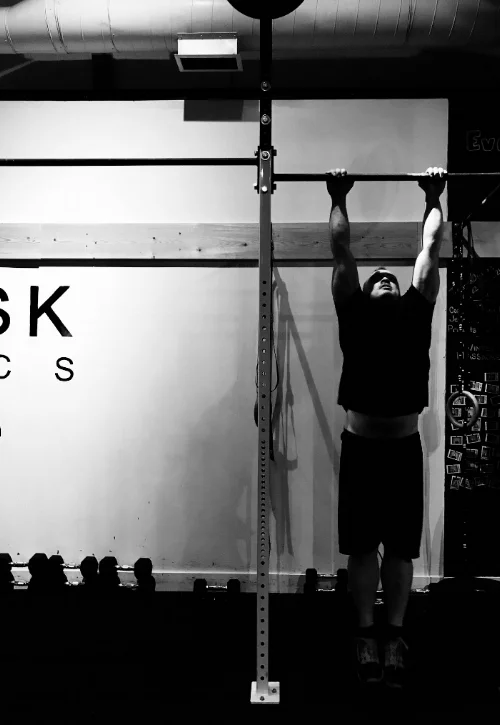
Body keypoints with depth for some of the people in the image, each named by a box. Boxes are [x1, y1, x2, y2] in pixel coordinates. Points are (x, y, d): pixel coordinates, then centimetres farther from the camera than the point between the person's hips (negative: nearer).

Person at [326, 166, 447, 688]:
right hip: (361, 447, -1)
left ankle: (395, 635, 20)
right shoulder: (353, 312, 7)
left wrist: (434, 199, 25)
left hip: (404, 448, 1)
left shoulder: (417, 310, 12)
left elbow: (431, 250, 18)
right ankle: (366, 634, 20)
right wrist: (339, 199, 21)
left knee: (401, 548, 9)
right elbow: (341, 252, 14)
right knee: (361, 547, 7)